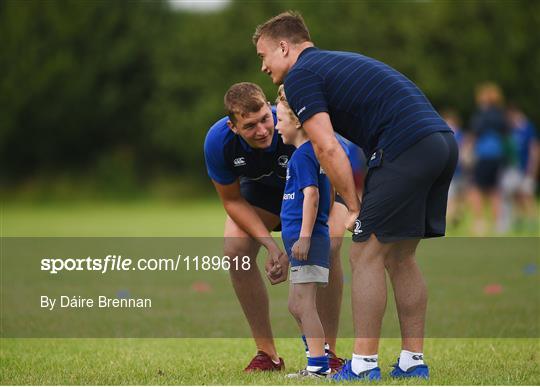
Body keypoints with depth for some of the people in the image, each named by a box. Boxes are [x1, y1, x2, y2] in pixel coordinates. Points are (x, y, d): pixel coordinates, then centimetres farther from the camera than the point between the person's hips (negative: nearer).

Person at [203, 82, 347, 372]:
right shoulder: (218, 141, -31)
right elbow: (232, 200, -15)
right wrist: (270, 245, -27)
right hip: (261, 188, 3)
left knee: (327, 247, -29)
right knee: (235, 249, -21)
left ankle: (328, 352, -15)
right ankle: (266, 353, -7)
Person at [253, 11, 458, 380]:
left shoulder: (300, 76, 0)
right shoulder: (339, 61, 29)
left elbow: (328, 149, -9)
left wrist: (355, 207, -1)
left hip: (406, 148, -9)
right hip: (443, 140, 9)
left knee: (367, 255, -1)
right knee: (400, 258, 16)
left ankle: (364, 365, 0)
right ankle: (413, 362, 17)